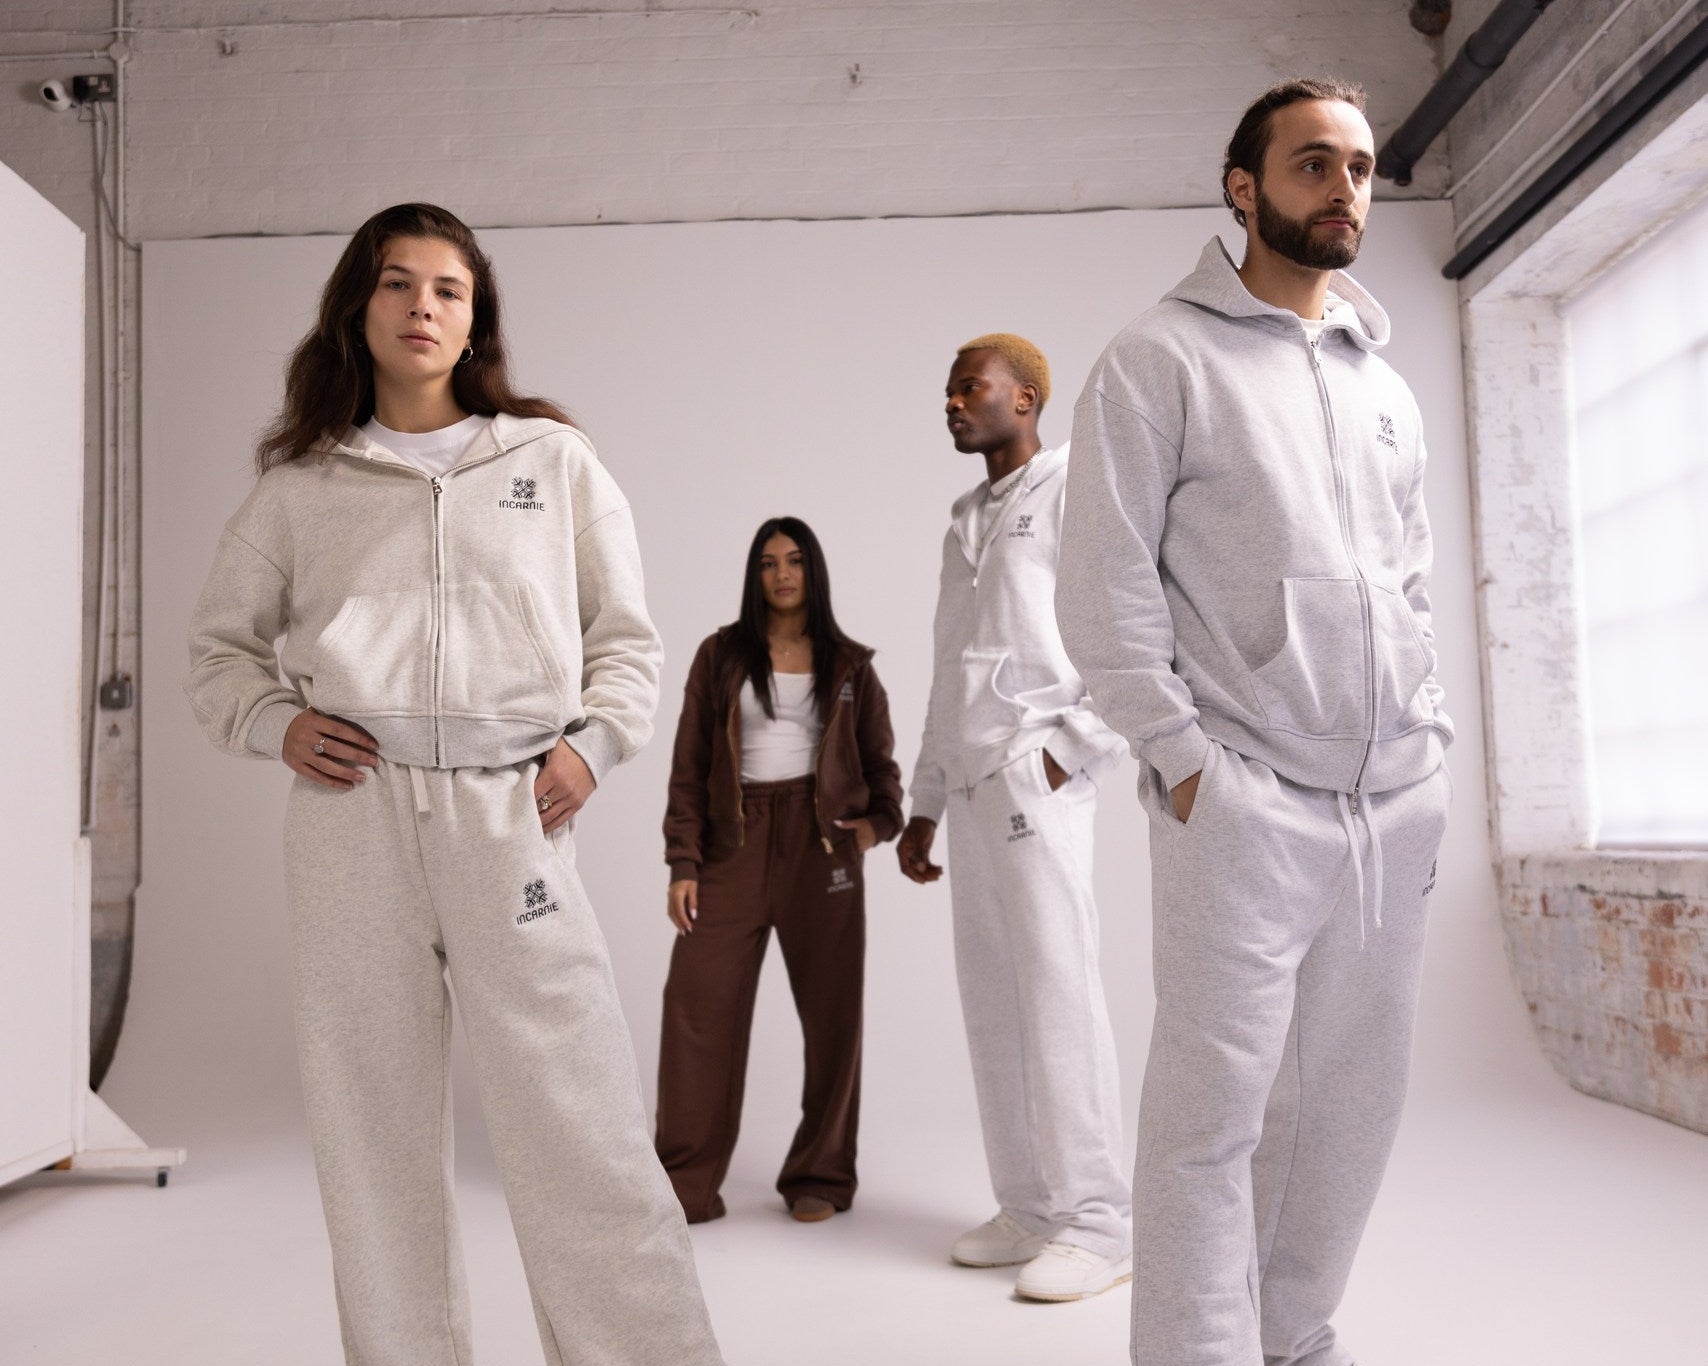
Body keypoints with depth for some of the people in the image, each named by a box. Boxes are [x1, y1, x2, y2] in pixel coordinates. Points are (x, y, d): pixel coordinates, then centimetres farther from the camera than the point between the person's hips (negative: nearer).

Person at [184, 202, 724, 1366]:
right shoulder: (303, 482, 13)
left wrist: (595, 741, -1)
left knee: (580, 1127, -5)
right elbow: (220, 644, 21)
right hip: (353, 808, 2)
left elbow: (627, 635, 14)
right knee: (372, 1121, 6)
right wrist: (272, 721, 2)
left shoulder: (553, 459, 11)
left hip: (511, 810, -1)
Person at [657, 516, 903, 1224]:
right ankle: (688, 1183, 2)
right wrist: (682, 864, -3)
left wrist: (879, 820, -5)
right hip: (735, 843, 0)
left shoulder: (848, 664, 11)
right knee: (697, 1001, -8)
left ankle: (819, 1178, 17)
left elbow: (878, 759, 15)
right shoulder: (721, 654, 8)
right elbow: (689, 766, 5)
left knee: (830, 1011, 3)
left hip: (821, 843, 1)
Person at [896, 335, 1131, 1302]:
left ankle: (1095, 1223, -1)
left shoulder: (1073, 484, 0)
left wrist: (1077, 748, -13)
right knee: (992, 1002, 7)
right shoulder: (964, 519, 22)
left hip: (1035, 774, -7)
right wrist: (924, 805, 20)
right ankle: (1030, 1208, 15)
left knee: (1057, 990, -8)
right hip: (972, 784, 7)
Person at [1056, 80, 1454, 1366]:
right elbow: (1103, 589, -7)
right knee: (1215, 1113, -5)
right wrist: (1186, 758, -11)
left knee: (1355, 1101, 12)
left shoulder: (1387, 390, 18)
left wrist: (1431, 738, 10)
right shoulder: (1164, 359, -1)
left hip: (1397, 806, 7)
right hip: (1245, 802, -6)